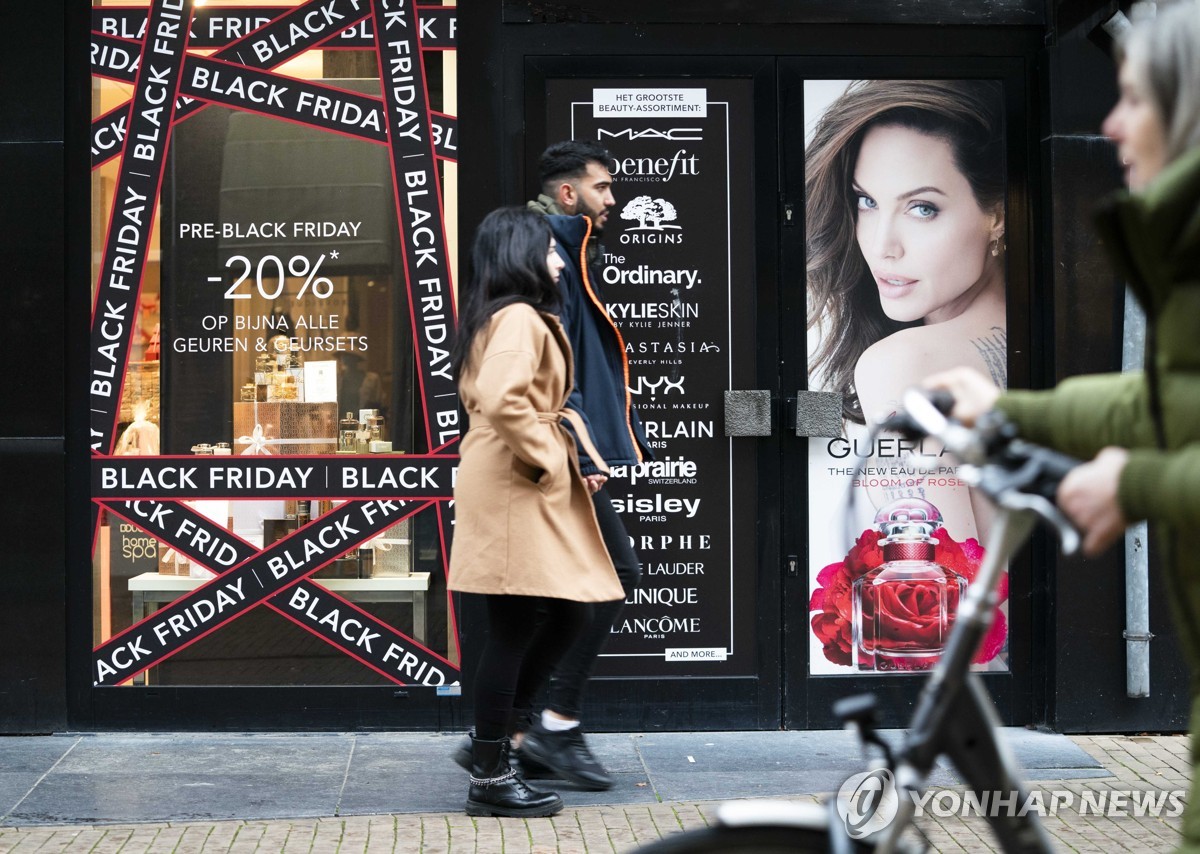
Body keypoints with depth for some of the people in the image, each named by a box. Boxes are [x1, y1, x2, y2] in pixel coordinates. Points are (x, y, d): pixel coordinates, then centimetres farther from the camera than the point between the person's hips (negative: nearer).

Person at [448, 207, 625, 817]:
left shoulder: (511, 318, 20)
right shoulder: (519, 318, -14)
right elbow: (502, 400, -29)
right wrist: (547, 458, -16)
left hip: (530, 492, 11)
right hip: (514, 490, -11)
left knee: (562, 618, 12)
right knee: (514, 629, -5)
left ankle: (493, 733, 21)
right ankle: (489, 778, 1)